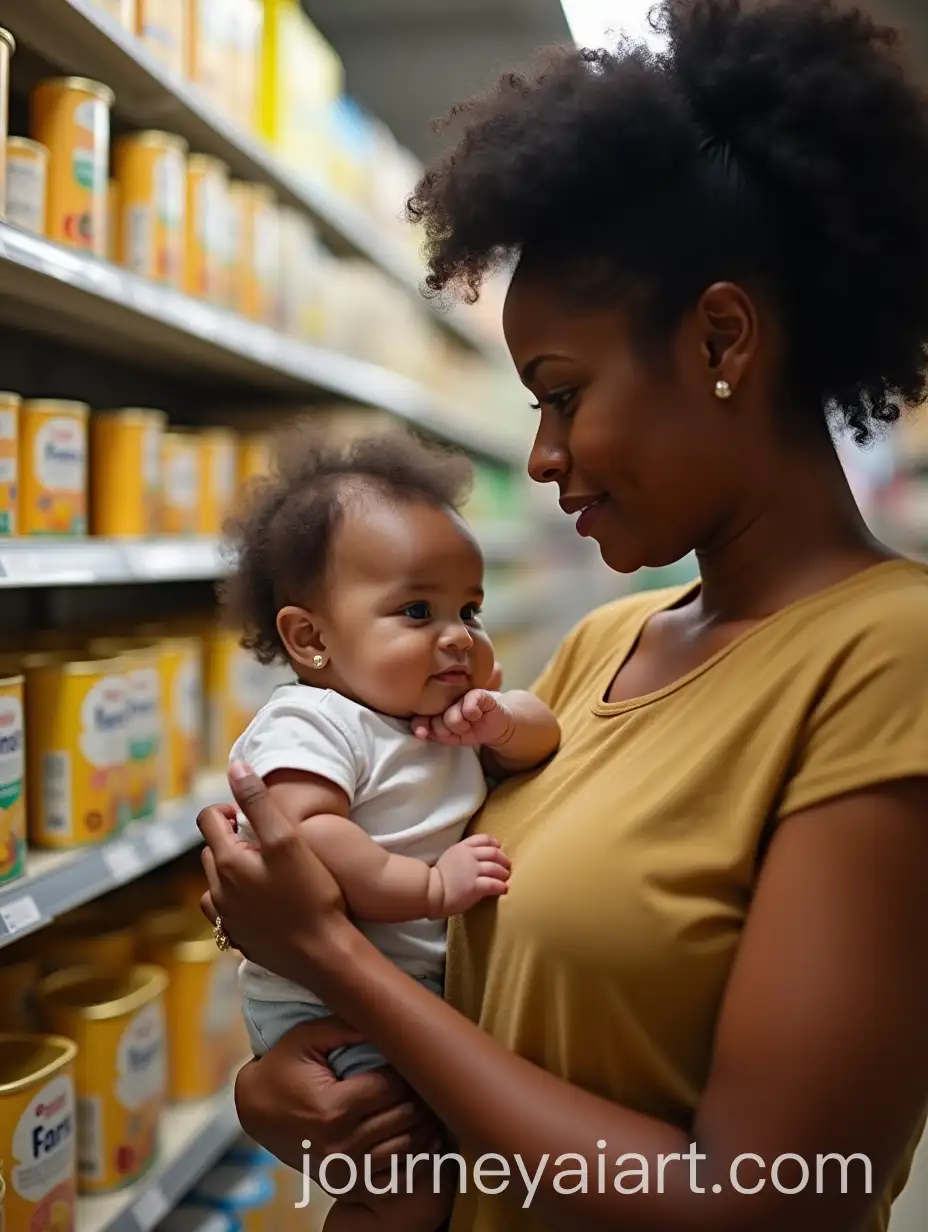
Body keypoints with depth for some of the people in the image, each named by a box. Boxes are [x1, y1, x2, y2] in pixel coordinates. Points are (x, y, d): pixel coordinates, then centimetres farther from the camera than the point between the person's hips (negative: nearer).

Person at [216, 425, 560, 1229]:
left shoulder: (455, 710, 9)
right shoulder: (309, 724, -18)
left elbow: (543, 736, 6)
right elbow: (302, 839, -31)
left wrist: (506, 721, -16)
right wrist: (430, 887, -33)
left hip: (438, 984, 8)